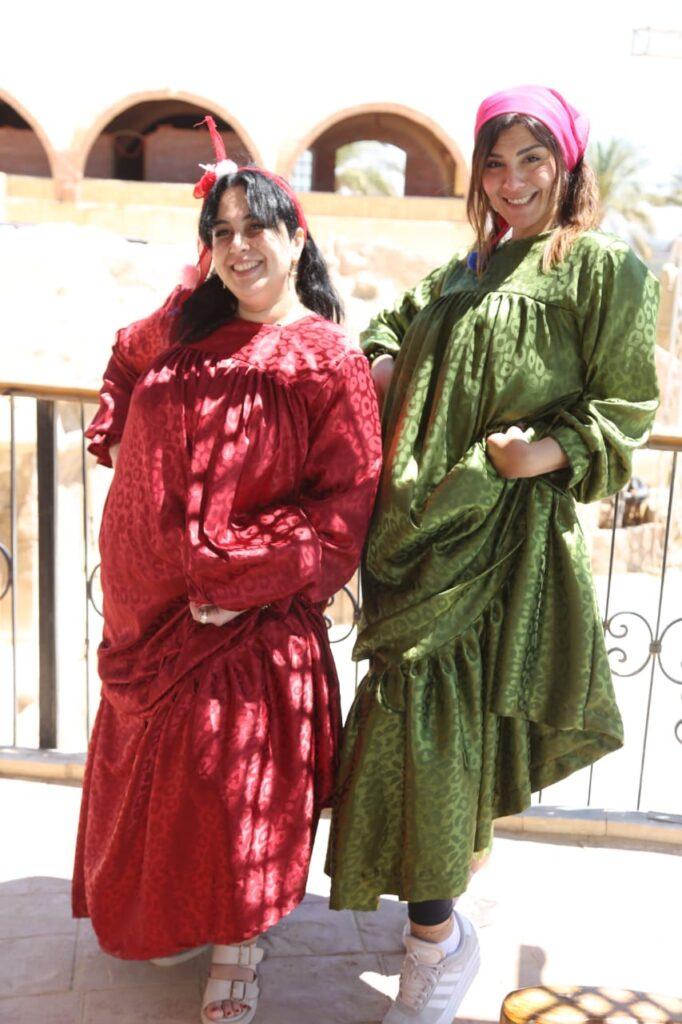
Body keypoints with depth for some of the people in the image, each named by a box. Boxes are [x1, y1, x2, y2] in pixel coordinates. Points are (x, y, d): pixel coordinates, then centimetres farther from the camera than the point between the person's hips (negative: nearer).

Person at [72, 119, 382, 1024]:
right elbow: (125, 360, 29)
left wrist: (240, 576, -19)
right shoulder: (183, 325, 5)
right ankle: (162, 916, 41)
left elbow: (347, 505, -14)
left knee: (237, 776, 0)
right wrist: (114, 431, 13)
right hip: (148, 604, 6)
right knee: (147, 765, 17)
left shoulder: (328, 361, -10)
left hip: (251, 619, -5)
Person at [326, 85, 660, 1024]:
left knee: (429, 717, -9)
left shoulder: (604, 266, 0)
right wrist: (382, 356, 14)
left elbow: (627, 404, -3)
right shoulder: (468, 271, 20)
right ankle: (439, 922, 31)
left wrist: (556, 450, -22)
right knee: (423, 711, 12)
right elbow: (398, 318, 37)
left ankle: (437, 939, 8)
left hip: (504, 533, -7)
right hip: (426, 523, 7)